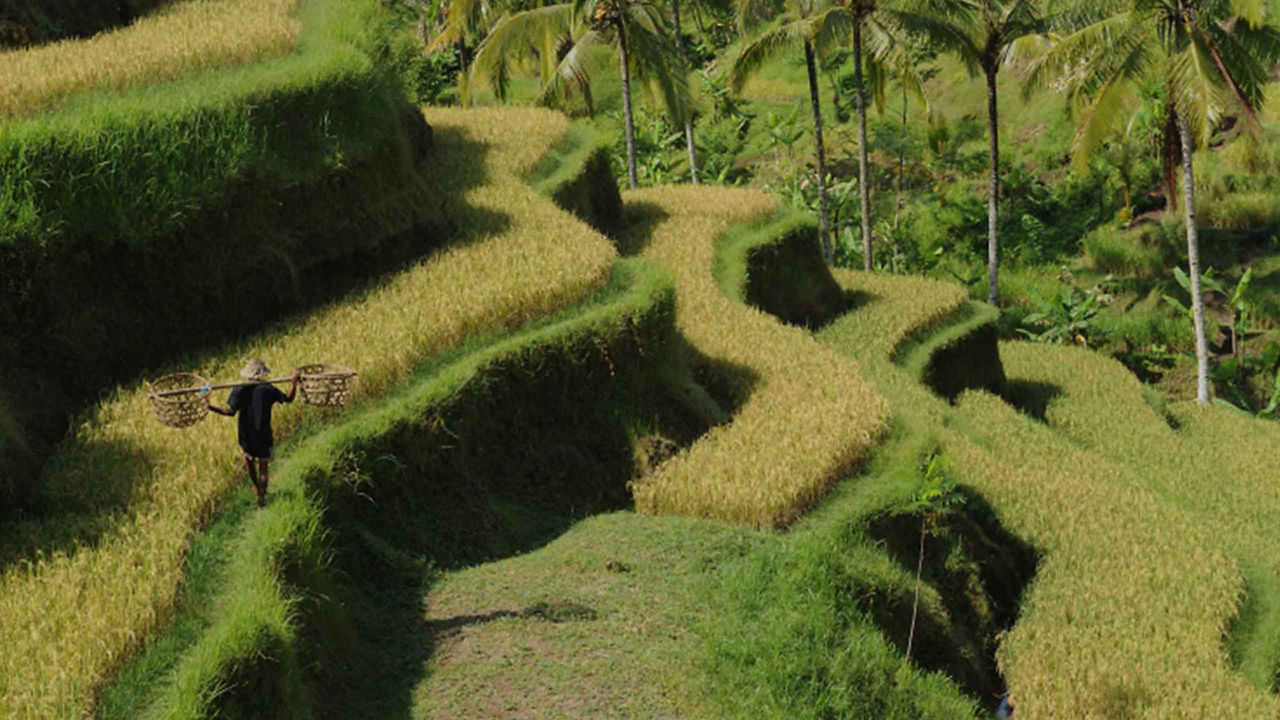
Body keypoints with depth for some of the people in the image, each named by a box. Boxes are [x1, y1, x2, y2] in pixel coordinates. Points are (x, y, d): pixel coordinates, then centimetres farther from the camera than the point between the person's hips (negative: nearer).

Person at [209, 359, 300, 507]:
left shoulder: (239, 390, -12)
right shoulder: (268, 389, -13)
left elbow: (231, 412, -19)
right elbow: (289, 399, -4)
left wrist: (211, 407, -14)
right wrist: (294, 381, 5)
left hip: (246, 434, 1)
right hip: (263, 434, -1)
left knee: (248, 458, 30)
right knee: (263, 466, 14)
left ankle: (256, 487, 43)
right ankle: (261, 497, 19)